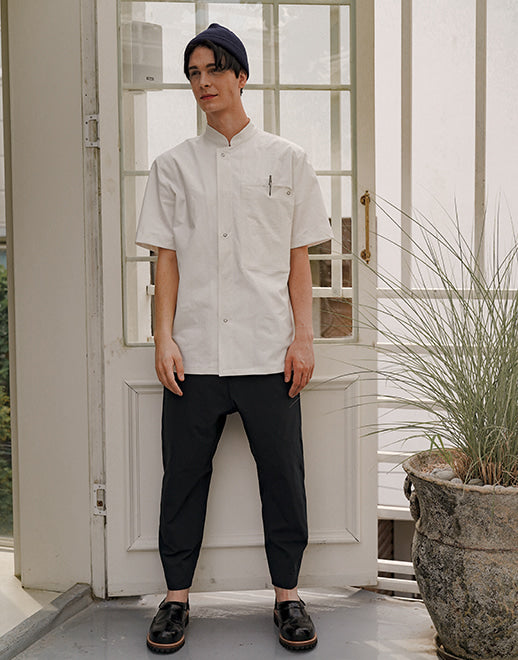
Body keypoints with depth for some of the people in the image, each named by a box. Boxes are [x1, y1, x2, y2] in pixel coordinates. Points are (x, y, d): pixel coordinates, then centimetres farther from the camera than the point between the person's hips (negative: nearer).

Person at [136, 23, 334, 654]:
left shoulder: (286, 159, 8)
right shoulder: (174, 165, 10)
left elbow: (299, 258, 7)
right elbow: (167, 258, 8)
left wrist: (303, 336, -1)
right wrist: (165, 338, -1)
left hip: (269, 351, 0)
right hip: (195, 352, 1)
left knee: (283, 475, 5)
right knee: (184, 474, 7)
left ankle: (287, 594, 21)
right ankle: (176, 595, 22)